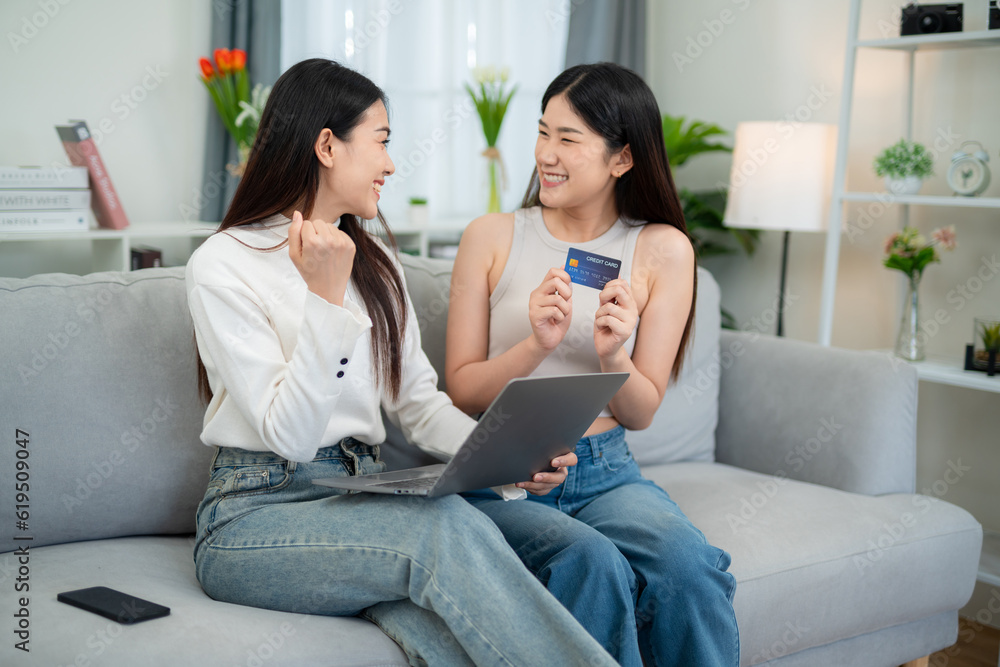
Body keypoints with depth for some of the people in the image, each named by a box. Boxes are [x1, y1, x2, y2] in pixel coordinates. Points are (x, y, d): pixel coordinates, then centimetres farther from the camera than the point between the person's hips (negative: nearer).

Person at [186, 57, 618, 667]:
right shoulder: (222, 266, -6)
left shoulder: (376, 264, 16)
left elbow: (420, 403, 14)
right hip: (256, 515, -5)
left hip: (362, 501, 5)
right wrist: (326, 296, -20)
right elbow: (289, 436, -14)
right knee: (450, 528, -35)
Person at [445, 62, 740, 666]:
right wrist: (535, 345, -16)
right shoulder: (492, 238, 3)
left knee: (691, 566, -30)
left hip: (605, 471, 1)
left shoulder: (663, 250, 5)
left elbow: (641, 413, 6)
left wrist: (612, 356, -15)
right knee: (592, 562, -32)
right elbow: (461, 390, 1)